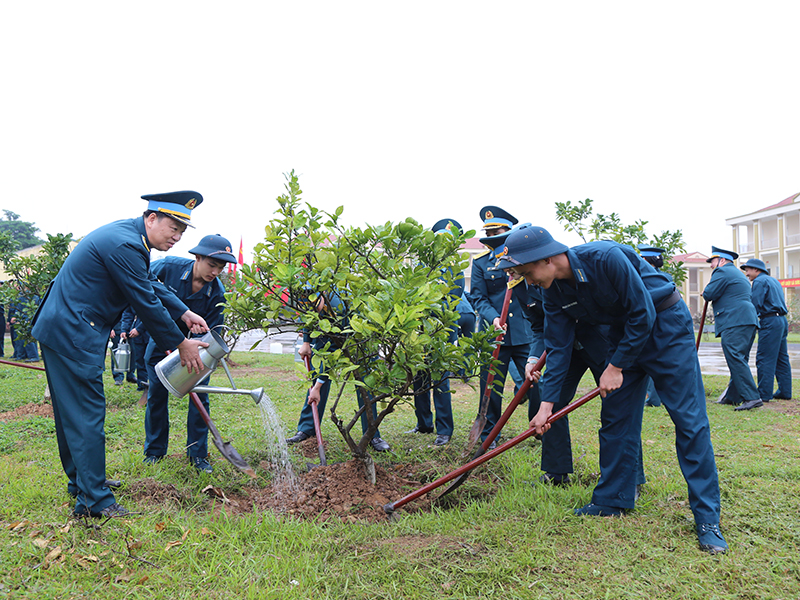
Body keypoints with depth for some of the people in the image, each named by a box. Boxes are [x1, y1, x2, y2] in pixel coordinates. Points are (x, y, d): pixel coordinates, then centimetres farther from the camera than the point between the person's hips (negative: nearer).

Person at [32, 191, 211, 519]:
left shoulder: (130, 236, 8)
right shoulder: (124, 245, -23)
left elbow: (151, 285, 18)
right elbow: (146, 302, -20)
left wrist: (185, 313, 11)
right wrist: (180, 343, -11)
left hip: (62, 329, 11)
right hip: (73, 333, -11)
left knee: (72, 411, 18)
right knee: (87, 414, -5)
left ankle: (80, 480, 32)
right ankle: (93, 499, 3)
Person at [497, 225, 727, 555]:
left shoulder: (606, 258, -31)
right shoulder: (553, 292, -9)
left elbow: (643, 314, -24)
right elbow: (559, 347, -4)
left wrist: (616, 366, -18)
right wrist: (547, 403, -8)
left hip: (665, 322, -6)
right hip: (624, 330, 7)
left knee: (689, 419, -8)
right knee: (614, 418, 5)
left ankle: (707, 518, -1)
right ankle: (612, 500, 17)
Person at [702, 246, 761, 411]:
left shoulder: (722, 271, -3)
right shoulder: (739, 274, 28)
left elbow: (709, 294, -9)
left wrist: (706, 291, 11)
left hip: (734, 323, -10)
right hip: (748, 321, 11)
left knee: (735, 358, -14)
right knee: (738, 359, 11)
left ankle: (751, 397, -20)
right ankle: (733, 396, 16)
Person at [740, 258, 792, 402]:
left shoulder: (760, 281, -7)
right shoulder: (774, 281, 21)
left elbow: (755, 305, -14)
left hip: (770, 321, -10)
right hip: (782, 320, 10)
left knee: (764, 359, -8)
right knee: (781, 358, 13)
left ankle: (764, 394, -8)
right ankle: (785, 392, 17)